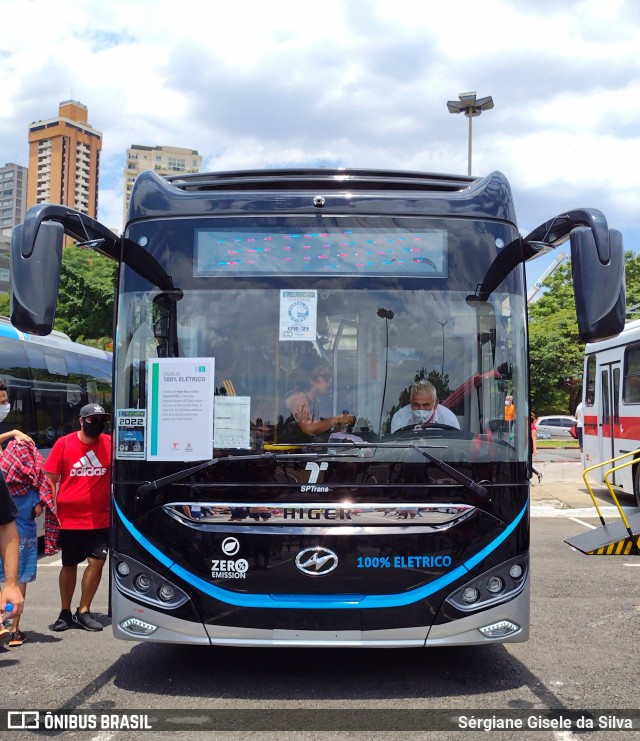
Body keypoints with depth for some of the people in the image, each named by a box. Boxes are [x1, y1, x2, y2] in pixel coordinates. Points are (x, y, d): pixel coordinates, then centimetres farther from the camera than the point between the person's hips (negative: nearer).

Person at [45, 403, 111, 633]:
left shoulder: (110, 443, -2)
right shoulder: (64, 443, -4)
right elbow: (51, 479, 0)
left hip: (100, 519, 1)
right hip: (69, 518, -1)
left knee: (97, 562, -3)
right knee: (69, 565, 13)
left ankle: (83, 612, 14)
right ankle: (65, 612, 28)